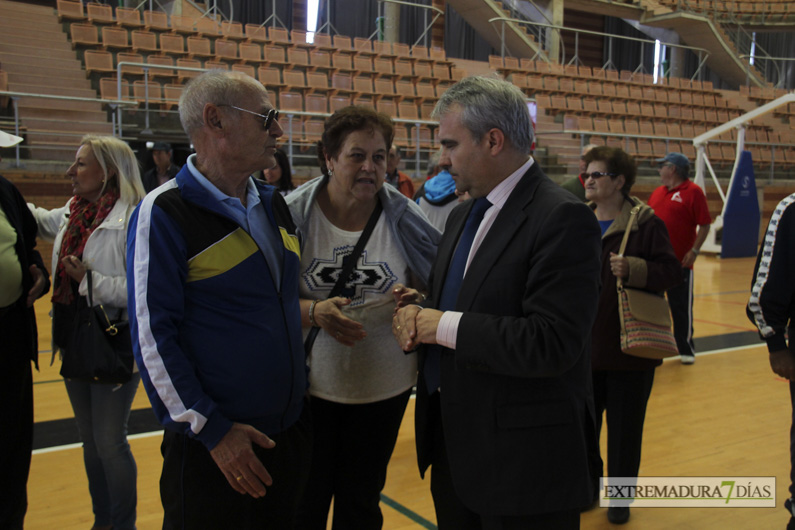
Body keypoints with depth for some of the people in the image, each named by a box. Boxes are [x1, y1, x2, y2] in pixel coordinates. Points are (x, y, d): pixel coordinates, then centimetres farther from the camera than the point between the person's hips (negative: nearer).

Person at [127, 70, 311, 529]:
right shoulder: (165, 212, -14)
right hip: (212, 450, -6)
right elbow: (152, 336, -15)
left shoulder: (274, 205, 7)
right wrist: (211, 430, -15)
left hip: (293, 432, 7)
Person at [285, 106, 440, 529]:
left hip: (384, 386, 2)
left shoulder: (403, 217, -3)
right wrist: (313, 312, -23)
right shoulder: (294, 215, -8)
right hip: (310, 385, -1)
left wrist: (416, 302, -18)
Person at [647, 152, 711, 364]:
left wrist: (694, 251, -16)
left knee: (681, 307, 2)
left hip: (680, 262, -6)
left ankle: (686, 349, 14)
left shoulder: (693, 192, -7)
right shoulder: (657, 193, 13)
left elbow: (705, 225, -9)